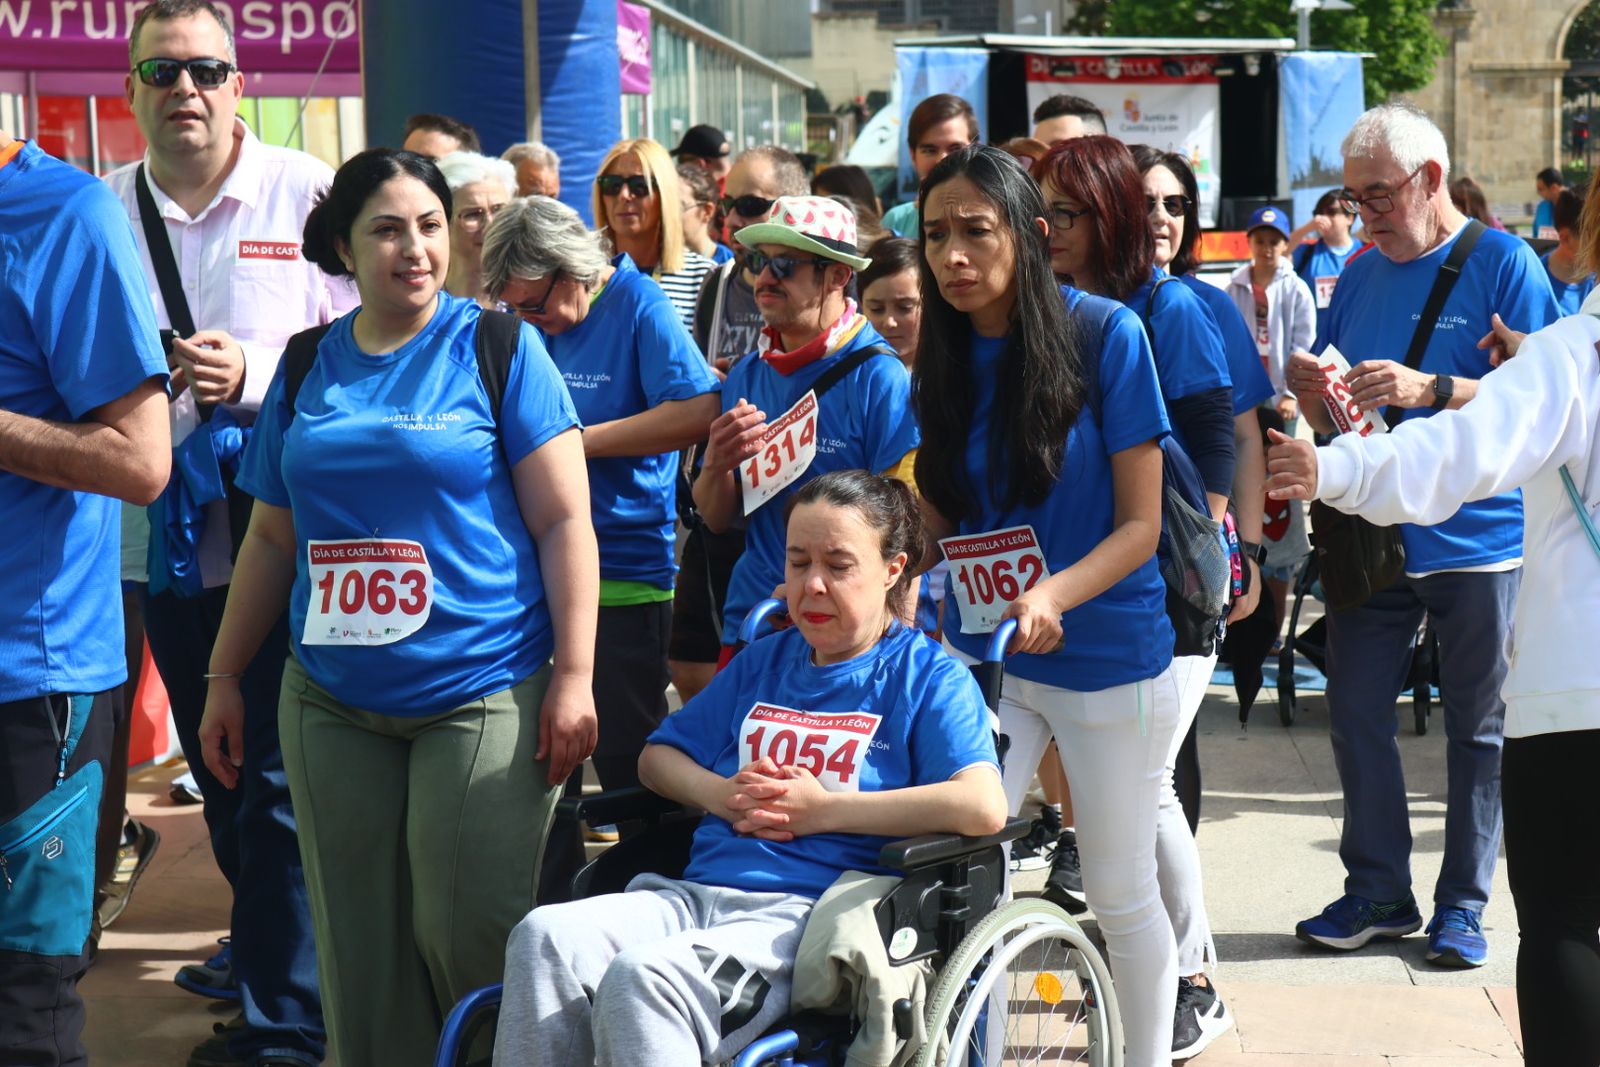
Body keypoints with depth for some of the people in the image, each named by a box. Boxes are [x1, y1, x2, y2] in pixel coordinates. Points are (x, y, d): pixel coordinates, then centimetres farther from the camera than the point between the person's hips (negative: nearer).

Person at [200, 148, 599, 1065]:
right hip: (333, 704, 4)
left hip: (481, 697, -4)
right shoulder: (308, 367, 10)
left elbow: (564, 521, -5)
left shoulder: (498, 348, -2)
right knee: (360, 949, 8)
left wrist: (574, 677, -11)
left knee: (467, 939, -3)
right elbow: (273, 537, 17)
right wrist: (225, 677, 14)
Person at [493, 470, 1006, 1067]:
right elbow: (658, 756, 30)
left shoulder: (928, 676, 6)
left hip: (809, 910, -6)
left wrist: (822, 809, -7)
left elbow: (984, 807, -11)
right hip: (697, 892, 6)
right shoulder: (765, 661, 26)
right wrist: (721, 795, 6)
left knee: (643, 975, -35)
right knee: (544, 937, -26)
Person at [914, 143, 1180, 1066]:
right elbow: (939, 519, 8)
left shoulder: (1106, 335, -12)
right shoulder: (944, 357, 2)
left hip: (1108, 656, -4)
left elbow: (1140, 523, -12)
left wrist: (1053, 594, -29)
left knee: (1121, 894, 9)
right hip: (980, 653, 4)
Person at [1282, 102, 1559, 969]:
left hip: (1477, 540, -5)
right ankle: (1377, 893, 18)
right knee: (1354, 716, 6)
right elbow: (1330, 422, 15)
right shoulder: (1361, 276, 11)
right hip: (1370, 535, 5)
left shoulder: (1503, 263, -5)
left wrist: (1430, 390, -23)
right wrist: (1312, 392, -8)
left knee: (1479, 731, 5)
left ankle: (1462, 904, 15)